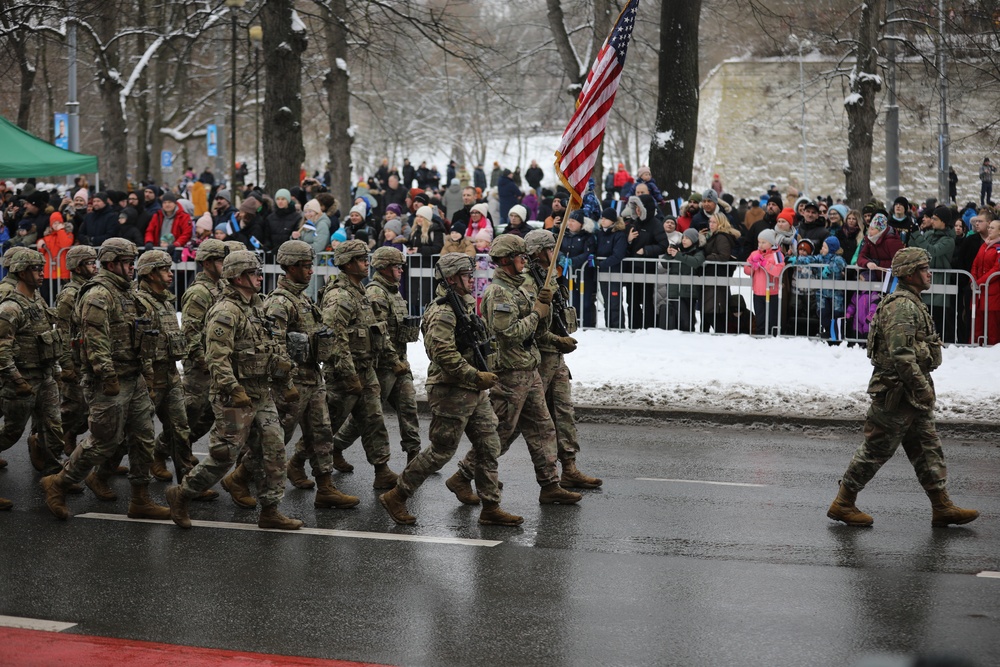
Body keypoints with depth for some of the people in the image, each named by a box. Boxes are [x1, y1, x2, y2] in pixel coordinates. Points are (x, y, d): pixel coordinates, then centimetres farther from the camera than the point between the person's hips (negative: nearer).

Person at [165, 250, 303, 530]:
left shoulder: (256, 307, 14)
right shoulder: (225, 313, -16)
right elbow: (217, 358, -24)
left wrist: (285, 379, 17)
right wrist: (234, 390, -30)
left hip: (261, 395, 9)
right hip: (236, 396, -9)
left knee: (273, 450, 5)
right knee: (225, 454, -3)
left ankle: (270, 511, 10)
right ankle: (181, 495, 14)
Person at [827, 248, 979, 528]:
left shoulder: (911, 304, 17)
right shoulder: (901, 306, -18)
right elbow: (900, 354, -25)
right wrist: (923, 388, -22)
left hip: (911, 395, 10)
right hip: (898, 392, -10)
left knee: (928, 448, 10)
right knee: (876, 449, -3)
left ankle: (942, 507, 13)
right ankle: (843, 504, 6)